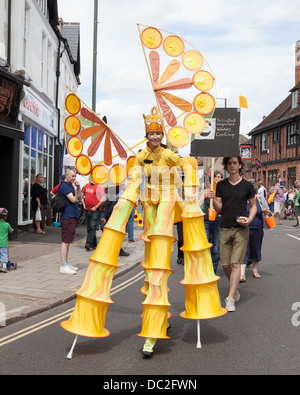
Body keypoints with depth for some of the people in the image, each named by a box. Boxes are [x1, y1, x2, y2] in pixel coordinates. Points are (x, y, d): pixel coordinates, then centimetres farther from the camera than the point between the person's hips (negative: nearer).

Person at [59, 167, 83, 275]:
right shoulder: (64, 186, -12)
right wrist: (76, 195, 2)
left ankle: (66, 264, 21)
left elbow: (79, 198, 17)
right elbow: (73, 199, -19)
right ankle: (63, 266, -7)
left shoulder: (70, 186, 20)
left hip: (72, 216, 10)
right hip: (67, 217, -10)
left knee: (67, 241, 14)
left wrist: (78, 187, 4)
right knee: (65, 241, -9)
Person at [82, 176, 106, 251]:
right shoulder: (86, 186, 12)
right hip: (87, 210, 7)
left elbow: (103, 199, -15)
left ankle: (88, 243, -20)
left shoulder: (100, 187, -9)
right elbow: (82, 195, 26)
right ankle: (94, 243, 23)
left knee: (93, 227, -13)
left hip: (95, 210, -7)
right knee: (89, 228, 12)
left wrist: (96, 207, -14)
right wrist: (83, 204, 13)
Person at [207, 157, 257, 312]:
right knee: (225, 265, 4)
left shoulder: (247, 185, 3)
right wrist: (213, 199, -15)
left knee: (235, 263, -10)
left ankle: (230, 298, -6)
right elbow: (219, 208, 5)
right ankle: (235, 289, 30)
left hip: (241, 229, -2)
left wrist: (250, 218, -8)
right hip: (224, 229, 2)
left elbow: (253, 205, 11)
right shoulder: (221, 185, 8)